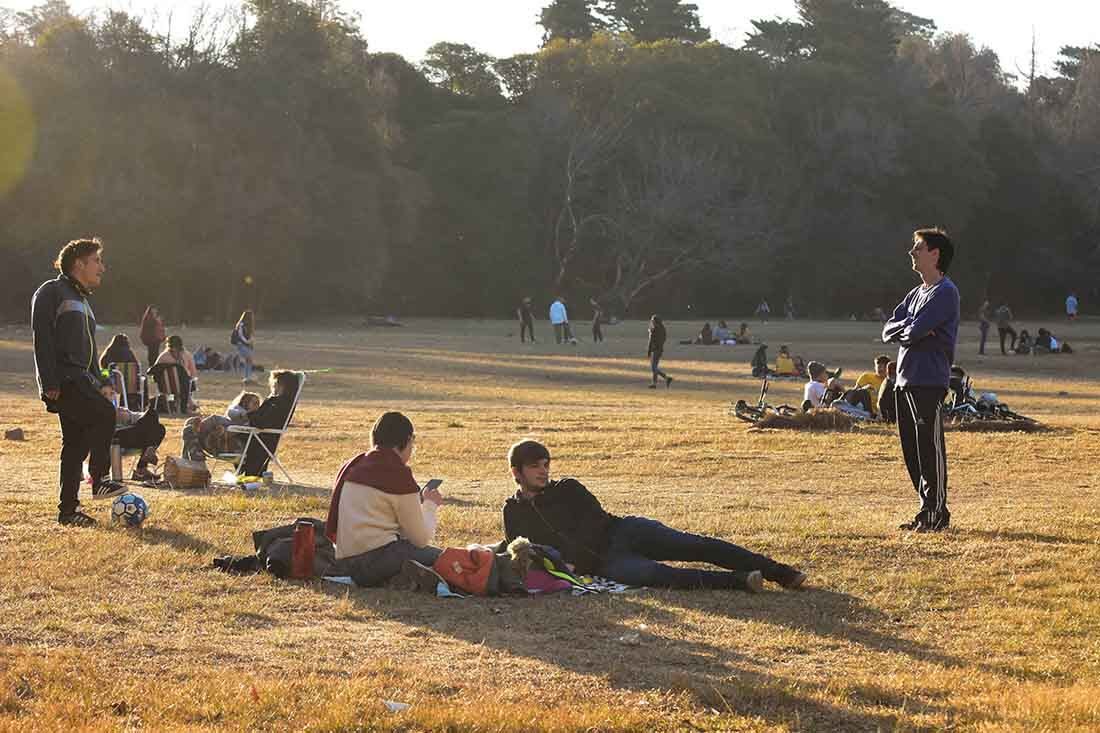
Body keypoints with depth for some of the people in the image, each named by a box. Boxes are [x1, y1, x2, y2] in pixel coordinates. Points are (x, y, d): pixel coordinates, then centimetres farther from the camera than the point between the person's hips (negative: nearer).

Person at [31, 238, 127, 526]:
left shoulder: (81, 299, 25)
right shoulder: (52, 292, -5)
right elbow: (42, 338, -14)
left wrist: (96, 382, 20)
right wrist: (50, 383, -21)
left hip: (80, 380, 10)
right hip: (62, 380, -10)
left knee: (76, 443, 6)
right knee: (104, 413, -25)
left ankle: (68, 510, 9)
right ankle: (100, 480, -19)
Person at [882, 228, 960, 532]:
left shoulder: (945, 292, -9)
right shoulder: (917, 293, 20)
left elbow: (915, 331, -19)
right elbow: (888, 331, 11)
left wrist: (906, 328, 2)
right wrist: (912, 329, -7)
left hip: (929, 381, -9)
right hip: (906, 380, 9)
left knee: (930, 449, -6)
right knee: (912, 450, 11)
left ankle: (937, 514, -1)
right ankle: (927, 510, 18)